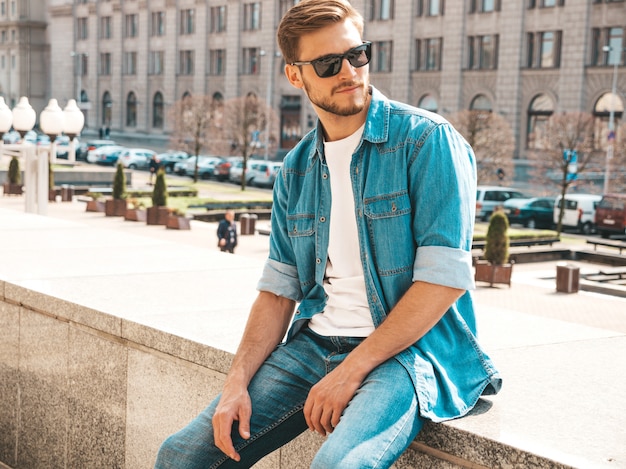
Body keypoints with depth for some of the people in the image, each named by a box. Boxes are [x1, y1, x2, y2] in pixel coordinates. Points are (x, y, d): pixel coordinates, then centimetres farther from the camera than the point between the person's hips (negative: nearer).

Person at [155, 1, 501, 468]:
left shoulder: (427, 140, -8)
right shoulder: (296, 172, 12)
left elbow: (446, 277, -15)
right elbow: (279, 290, 12)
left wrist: (349, 373, -16)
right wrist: (238, 383, -3)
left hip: (410, 347, -6)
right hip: (314, 343, 6)